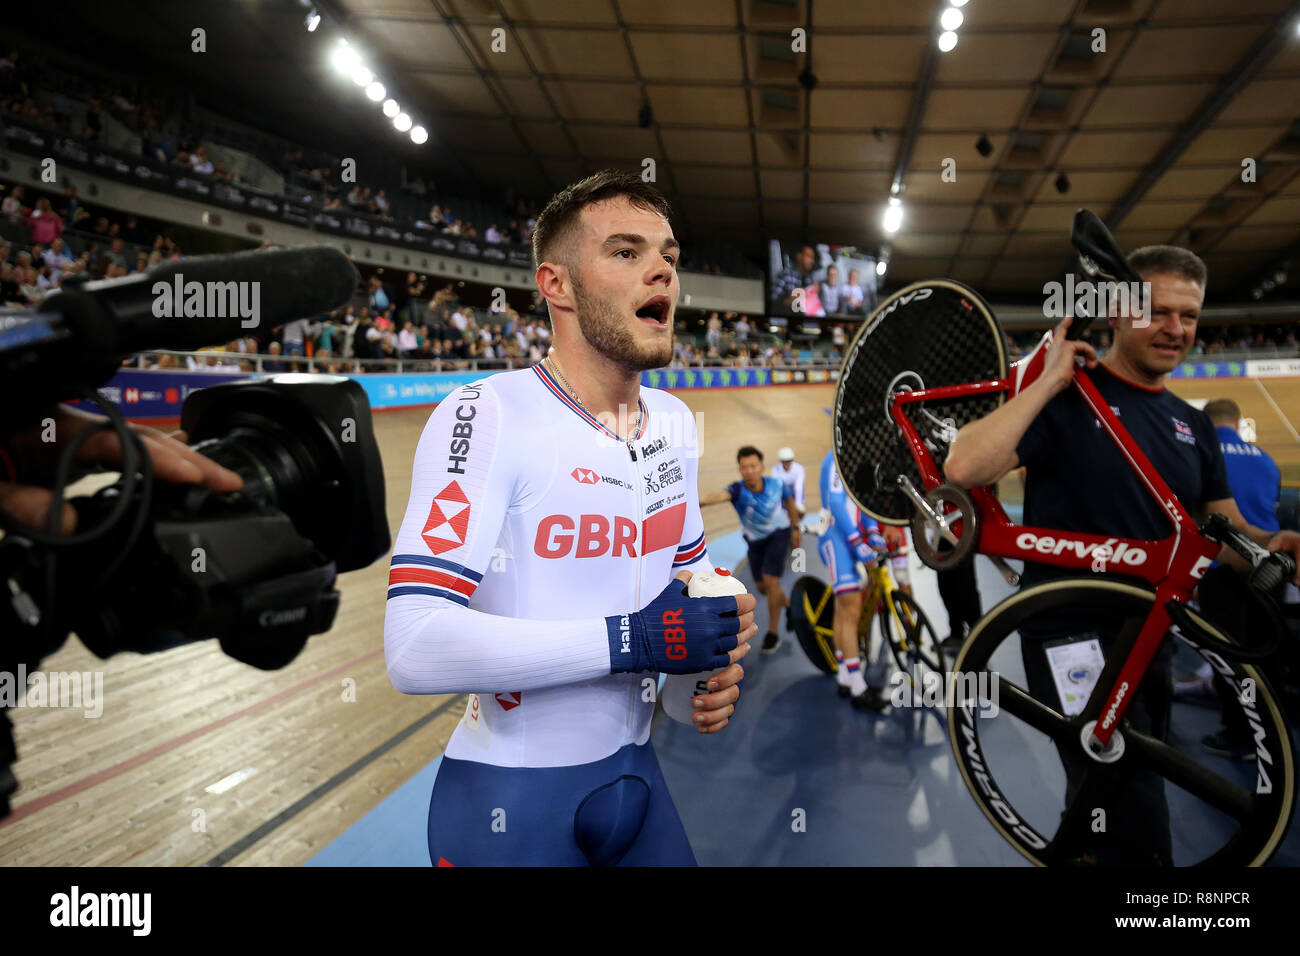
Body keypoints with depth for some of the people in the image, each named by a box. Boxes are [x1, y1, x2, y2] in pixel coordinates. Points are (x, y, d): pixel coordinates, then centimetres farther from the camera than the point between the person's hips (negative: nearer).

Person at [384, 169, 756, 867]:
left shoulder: (674, 420, 4)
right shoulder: (487, 415, -19)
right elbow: (414, 648, -28)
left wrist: (720, 660, -2)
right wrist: (631, 640, -26)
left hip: (632, 771, 7)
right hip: (509, 797, -6)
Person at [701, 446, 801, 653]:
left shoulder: (776, 484, -23)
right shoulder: (738, 489, -30)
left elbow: (789, 501, 1)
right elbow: (721, 495, -55)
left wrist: (796, 529, 9)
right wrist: (701, 501, -78)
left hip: (778, 533, -2)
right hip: (755, 540, 2)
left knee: (770, 580, -15)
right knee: (762, 587, 11)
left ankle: (772, 633, 1)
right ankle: (789, 605, 43)